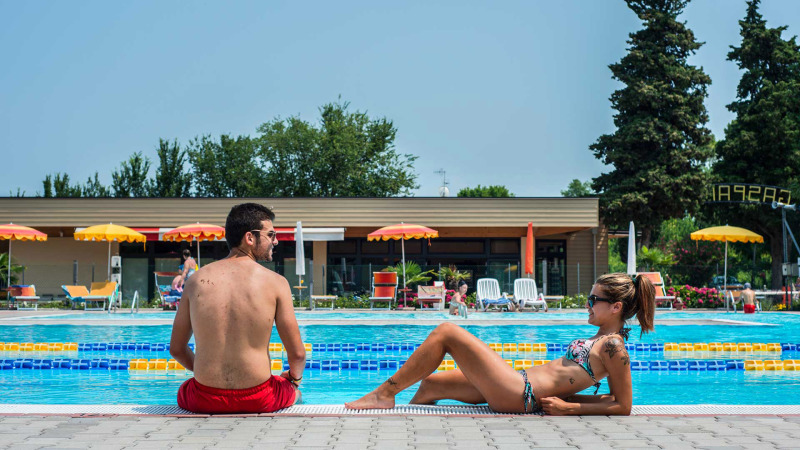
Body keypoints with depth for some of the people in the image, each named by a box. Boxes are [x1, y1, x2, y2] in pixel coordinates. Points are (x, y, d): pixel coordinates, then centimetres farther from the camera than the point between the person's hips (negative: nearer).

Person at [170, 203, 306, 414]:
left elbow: (176, 349, 7)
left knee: (184, 390, 39)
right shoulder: (276, 283, -8)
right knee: (293, 391, 34)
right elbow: (297, 354, -7)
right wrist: (294, 378, 17)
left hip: (205, 401, 2)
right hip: (258, 400, -2)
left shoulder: (196, 280, 0)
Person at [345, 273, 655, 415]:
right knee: (430, 384, 14)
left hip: (518, 393, -10)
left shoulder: (613, 346, -9)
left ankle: (386, 392, -3)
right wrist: (561, 399, 14)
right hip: (518, 387, 10)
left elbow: (624, 406, -11)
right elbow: (612, 396, 23)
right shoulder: (602, 339, 17)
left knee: (447, 332, -9)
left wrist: (570, 408, -13)